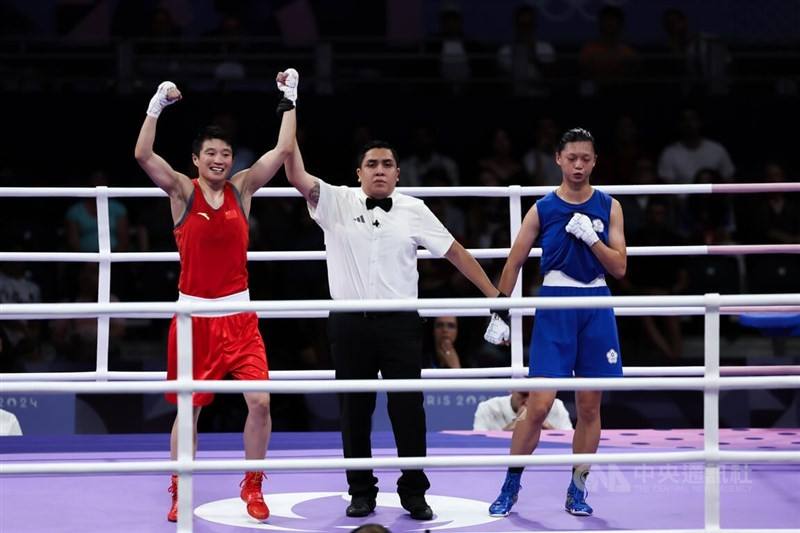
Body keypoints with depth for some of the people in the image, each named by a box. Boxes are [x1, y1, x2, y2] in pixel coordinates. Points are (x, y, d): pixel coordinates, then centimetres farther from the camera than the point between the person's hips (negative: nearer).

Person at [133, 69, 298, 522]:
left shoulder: (242, 188, 4)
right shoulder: (183, 191, -3)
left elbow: (283, 150, -4)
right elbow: (143, 155, -18)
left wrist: (290, 100, -7)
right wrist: (158, 105, -22)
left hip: (238, 313, 2)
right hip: (193, 313, -2)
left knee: (260, 401, -7)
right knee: (188, 407, 5)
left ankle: (253, 486, 10)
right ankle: (179, 493, 19)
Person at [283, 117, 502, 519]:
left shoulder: (414, 211, 5)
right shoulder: (337, 203, 3)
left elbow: (454, 252, 9)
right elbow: (297, 176, -10)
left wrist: (493, 294, 6)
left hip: (400, 323, 0)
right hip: (349, 323, 0)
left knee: (409, 409, -1)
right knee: (354, 410, 5)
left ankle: (413, 492, 10)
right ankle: (361, 491, 16)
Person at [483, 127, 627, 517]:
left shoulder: (608, 207, 5)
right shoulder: (542, 209, 2)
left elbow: (619, 268, 1)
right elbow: (514, 263, 6)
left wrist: (590, 237, -13)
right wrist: (499, 314, 2)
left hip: (596, 307, 2)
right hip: (555, 304, -2)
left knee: (589, 405, 5)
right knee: (539, 404, -9)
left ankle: (577, 490, 14)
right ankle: (510, 486, 4)